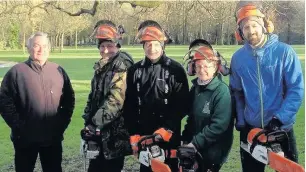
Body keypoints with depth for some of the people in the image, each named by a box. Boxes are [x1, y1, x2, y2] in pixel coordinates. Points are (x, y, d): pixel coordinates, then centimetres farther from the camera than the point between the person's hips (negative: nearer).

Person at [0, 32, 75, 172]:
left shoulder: (58, 70, 5)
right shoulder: (16, 72, -5)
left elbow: (69, 98, 12)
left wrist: (63, 122, 3)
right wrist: (18, 126, -11)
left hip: (53, 138, 3)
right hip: (25, 139, -2)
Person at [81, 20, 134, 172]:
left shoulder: (122, 65, -15)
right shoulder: (101, 66, 13)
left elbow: (115, 100, -23)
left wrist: (95, 123, -21)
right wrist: (88, 121, 7)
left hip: (114, 131, -8)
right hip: (100, 130, 8)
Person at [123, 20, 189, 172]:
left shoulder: (175, 70, -5)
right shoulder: (134, 71, 5)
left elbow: (182, 105, -8)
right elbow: (129, 106, 5)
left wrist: (166, 130, -15)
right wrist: (133, 135, 1)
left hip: (169, 137, -3)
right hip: (143, 137, 3)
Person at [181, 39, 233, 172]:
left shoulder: (222, 91, -17)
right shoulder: (195, 88, 6)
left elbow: (219, 126, -22)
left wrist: (195, 143, -19)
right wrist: (185, 140, 4)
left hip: (213, 153, -7)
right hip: (196, 151, 7)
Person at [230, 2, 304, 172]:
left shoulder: (284, 52, -9)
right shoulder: (238, 57, 1)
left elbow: (297, 89, -12)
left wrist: (279, 118, -19)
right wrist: (240, 120, 2)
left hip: (281, 128, -3)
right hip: (250, 128, 3)